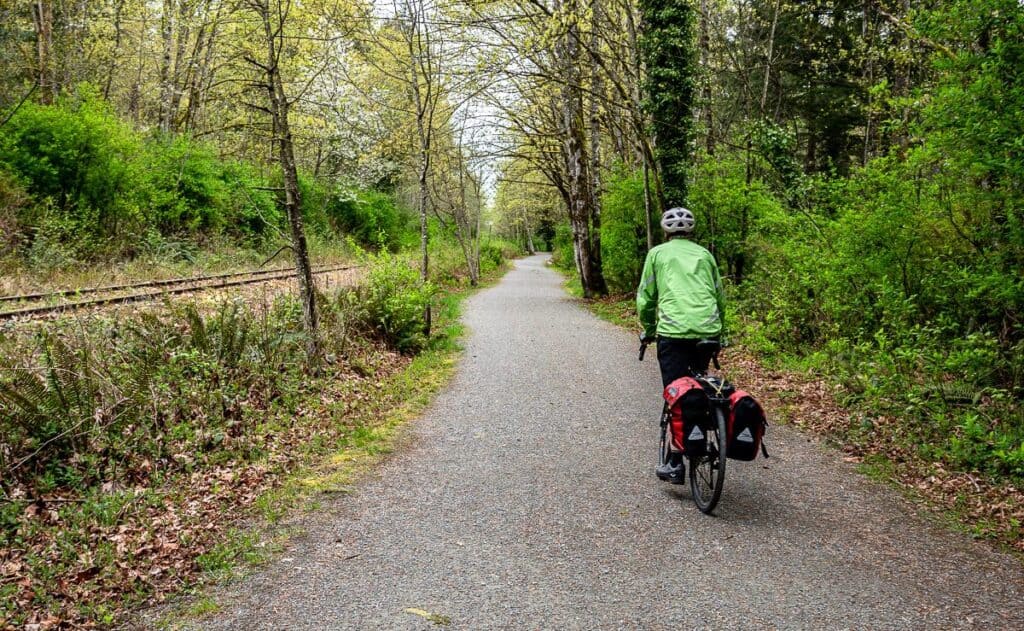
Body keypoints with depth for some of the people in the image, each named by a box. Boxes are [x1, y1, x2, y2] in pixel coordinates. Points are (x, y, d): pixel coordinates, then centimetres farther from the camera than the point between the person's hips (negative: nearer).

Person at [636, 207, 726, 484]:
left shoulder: (657, 253, 12)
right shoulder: (704, 254, 20)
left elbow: (645, 298, 10)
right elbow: (720, 296, 21)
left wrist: (648, 331, 24)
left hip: (674, 331, -3)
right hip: (709, 331, 3)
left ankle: (675, 464, -1)